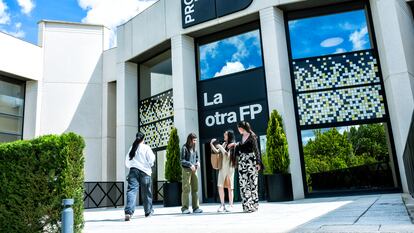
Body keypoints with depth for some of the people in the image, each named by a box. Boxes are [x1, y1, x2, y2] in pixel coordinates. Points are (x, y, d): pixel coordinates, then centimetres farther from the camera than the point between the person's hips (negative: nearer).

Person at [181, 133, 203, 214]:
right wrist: (190, 164, -21)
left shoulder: (194, 148, 13)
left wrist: (197, 162, 1)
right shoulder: (185, 148, -6)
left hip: (194, 170, 6)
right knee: (186, 189, -4)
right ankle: (185, 208, 1)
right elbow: (182, 160, -10)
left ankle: (196, 207, 11)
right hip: (186, 170, -6)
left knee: (195, 189, 6)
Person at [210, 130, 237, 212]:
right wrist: (211, 144, 5)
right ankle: (222, 205, 9)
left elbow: (227, 155, -14)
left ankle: (231, 205, 8)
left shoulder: (233, 145, -5)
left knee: (230, 187, 0)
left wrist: (220, 147, -11)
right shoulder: (224, 144, 13)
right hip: (222, 168, 5)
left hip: (229, 168, -5)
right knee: (220, 186, 0)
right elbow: (217, 152, 14)